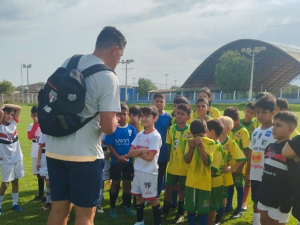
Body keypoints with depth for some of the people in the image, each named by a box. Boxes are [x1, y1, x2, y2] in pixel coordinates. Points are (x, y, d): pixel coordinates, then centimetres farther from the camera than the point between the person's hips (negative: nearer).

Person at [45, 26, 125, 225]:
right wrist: (115, 121, 3)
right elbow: (108, 127, -18)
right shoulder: (108, 78, -14)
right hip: (83, 154, -7)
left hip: (55, 149, 7)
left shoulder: (68, 63, 7)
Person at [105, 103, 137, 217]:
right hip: (115, 162, -1)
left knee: (127, 184, 11)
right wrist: (118, 157, -18)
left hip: (129, 162, 2)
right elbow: (110, 146, -8)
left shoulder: (132, 129, -2)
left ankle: (128, 207, 26)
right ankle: (112, 207, 23)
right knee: (115, 184, 10)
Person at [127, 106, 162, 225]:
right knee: (138, 197, 16)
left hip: (149, 172, -7)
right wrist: (141, 150, -16)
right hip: (137, 171, 7)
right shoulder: (139, 134, 6)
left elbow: (149, 157, -20)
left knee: (152, 199, 2)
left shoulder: (155, 136, -14)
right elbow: (130, 153, 0)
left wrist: (137, 151, -7)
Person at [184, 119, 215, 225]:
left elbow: (207, 162, -19)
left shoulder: (210, 143, -9)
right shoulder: (190, 142, 1)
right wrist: (191, 147, -22)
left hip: (204, 182, -3)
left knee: (202, 210, 7)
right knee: (190, 208, 13)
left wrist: (200, 146, -26)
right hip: (191, 181, 3)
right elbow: (187, 160, -7)